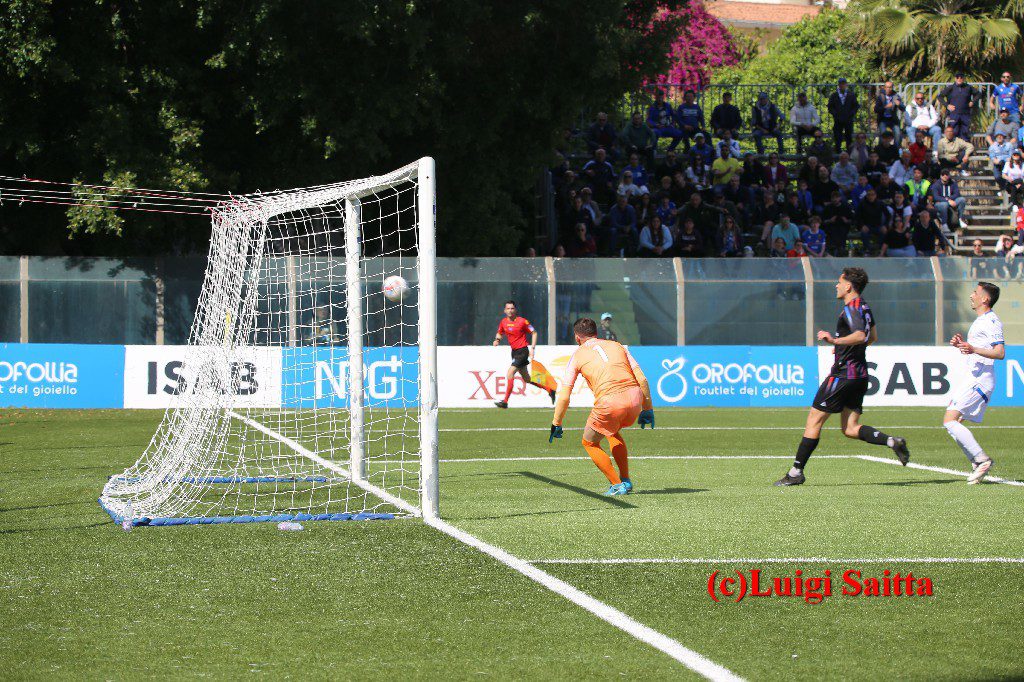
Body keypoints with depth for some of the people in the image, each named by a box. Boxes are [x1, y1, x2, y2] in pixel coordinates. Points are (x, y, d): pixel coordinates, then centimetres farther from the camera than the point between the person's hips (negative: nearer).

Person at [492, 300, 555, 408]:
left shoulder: (522, 321, -12)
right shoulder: (503, 322, 4)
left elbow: (534, 333, -4)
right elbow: (499, 333, 20)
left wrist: (532, 348, -11)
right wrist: (497, 340, -3)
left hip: (522, 351, -8)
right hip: (514, 352, 8)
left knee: (510, 374, -18)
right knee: (526, 378, 15)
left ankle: (505, 401, -15)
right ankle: (550, 390, 31)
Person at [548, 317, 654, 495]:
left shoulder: (578, 355, 14)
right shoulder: (617, 346, 23)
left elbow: (564, 397, 10)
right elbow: (642, 379, 15)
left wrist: (556, 425, 19)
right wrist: (647, 409, 22)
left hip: (610, 403, -5)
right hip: (635, 397, 5)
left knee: (589, 443, 19)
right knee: (613, 432, 34)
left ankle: (617, 485, 11)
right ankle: (626, 480, 29)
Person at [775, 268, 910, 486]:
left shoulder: (851, 309, -14)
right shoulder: (864, 308, 16)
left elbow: (861, 336, -30)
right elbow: (873, 337, 29)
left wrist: (836, 340, -40)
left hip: (843, 374, -9)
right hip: (859, 374, 9)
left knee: (814, 420, -3)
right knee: (850, 429, 6)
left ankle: (796, 472, 0)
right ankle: (892, 441, -12)